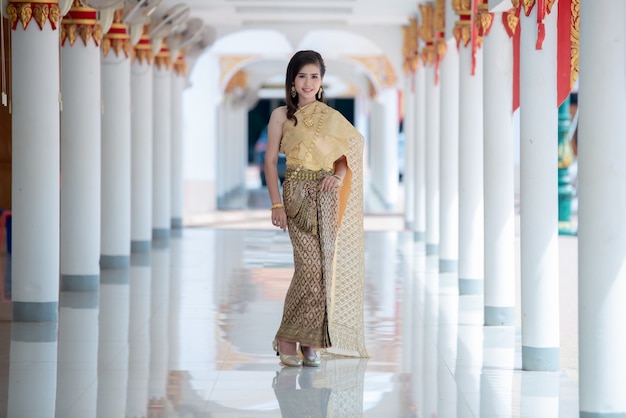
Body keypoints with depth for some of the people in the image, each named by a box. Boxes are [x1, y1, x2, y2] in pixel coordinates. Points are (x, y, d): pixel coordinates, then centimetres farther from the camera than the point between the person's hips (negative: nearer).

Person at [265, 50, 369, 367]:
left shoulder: (332, 117, 12)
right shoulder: (282, 116, 3)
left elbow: (349, 153, 15)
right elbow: (270, 162, 0)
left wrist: (337, 176, -6)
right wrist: (276, 204, -8)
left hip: (327, 197, 3)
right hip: (298, 195, -3)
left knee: (324, 265, -2)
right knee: (310, 264, -15)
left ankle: (310, 341, 6)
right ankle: (287, 339, -4)